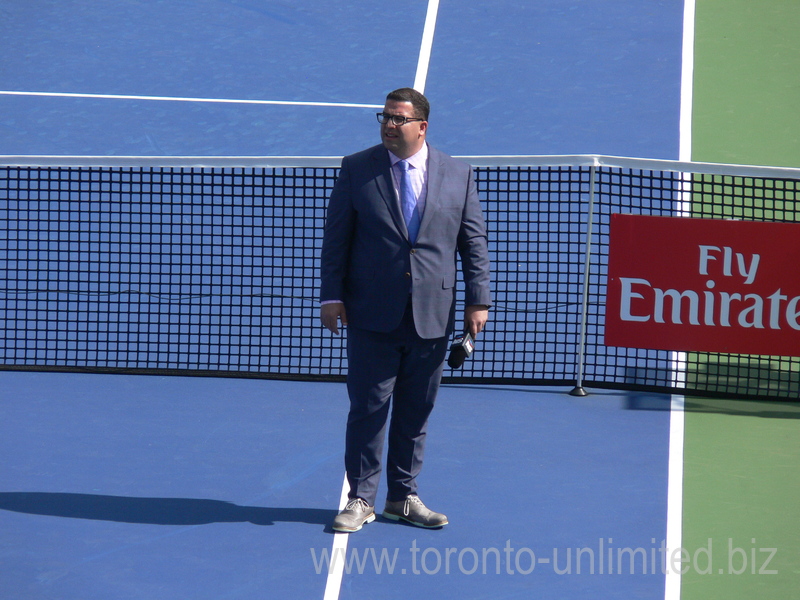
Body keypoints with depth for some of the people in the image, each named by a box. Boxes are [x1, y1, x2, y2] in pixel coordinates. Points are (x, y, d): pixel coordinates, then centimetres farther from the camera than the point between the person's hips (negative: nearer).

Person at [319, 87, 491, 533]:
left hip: (432, 317, 1)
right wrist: (331, 295, -4)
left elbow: (475, 242, 7)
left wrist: (478, 301, 1)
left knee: (416, 413, 8)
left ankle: (404, 497, 19)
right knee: (368, 410, 0)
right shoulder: (356, 170, 3)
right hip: (372, 316, -1)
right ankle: (362, 499, 9)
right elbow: (336, 238, 3)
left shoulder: (458, 175, 6)